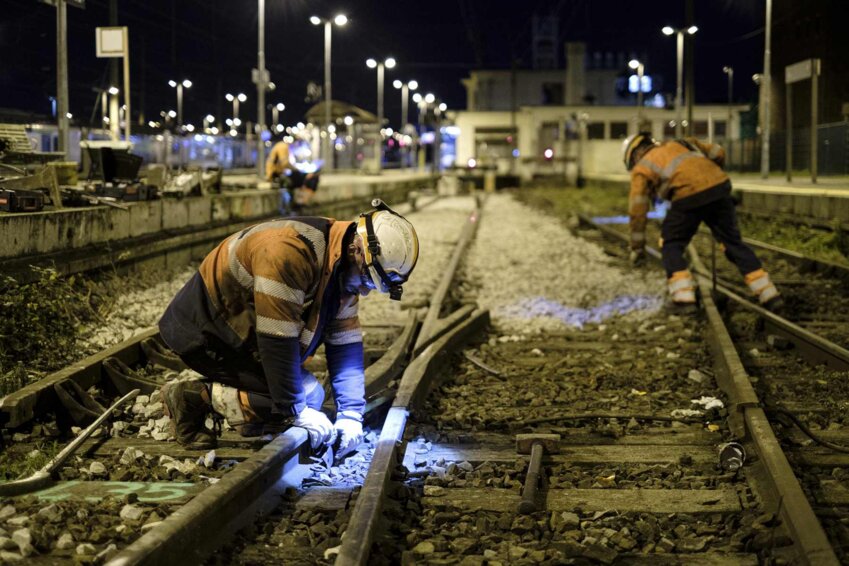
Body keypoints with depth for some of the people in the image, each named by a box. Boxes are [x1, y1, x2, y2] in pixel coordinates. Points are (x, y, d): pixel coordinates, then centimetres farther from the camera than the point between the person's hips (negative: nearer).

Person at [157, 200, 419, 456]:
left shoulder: (345, 270, -1)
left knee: (310, 397, 6)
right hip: (203, 332, -9)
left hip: (237, 327, 10)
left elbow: (345, 343, 2)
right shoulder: (290, 251, -31)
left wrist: (351, 414, -4)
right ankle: (193, 398, -10)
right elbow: (277, 340, -30)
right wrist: (297, 410, -23)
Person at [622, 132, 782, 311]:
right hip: (720, 185, 5)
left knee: (671, 244, 15)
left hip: (690, 196, -5)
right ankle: (769, 295, 13)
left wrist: (637, 247, 19)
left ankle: (683, 298, 0)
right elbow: (718, 153, 30)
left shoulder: (641, 168, 19)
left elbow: (637, 210, 14)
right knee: (733, 242, 15)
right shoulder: (680, 143, 33)